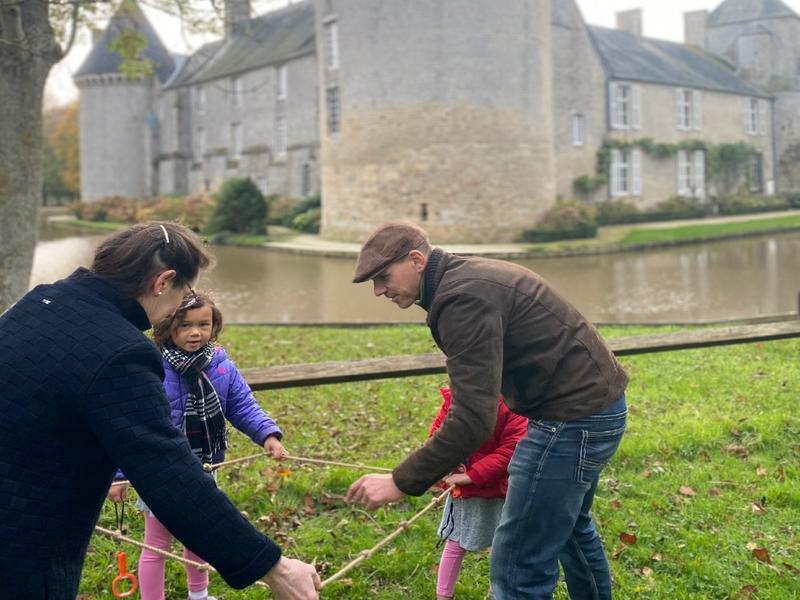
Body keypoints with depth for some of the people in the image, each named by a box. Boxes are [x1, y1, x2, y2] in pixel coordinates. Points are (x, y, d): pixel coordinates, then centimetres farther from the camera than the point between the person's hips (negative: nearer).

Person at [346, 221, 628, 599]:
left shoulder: (462, 299, -21)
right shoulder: (472, 274, 10)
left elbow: (474, 420, -27)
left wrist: (401, 483, -22)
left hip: (574, 418, -11)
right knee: (569, 525, 32)